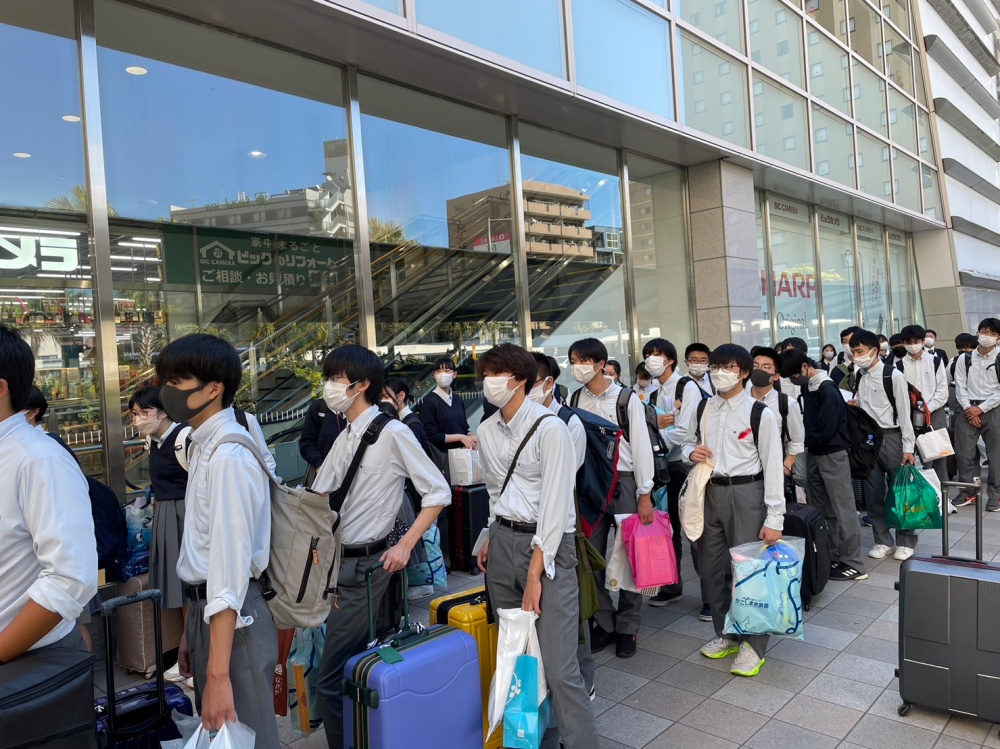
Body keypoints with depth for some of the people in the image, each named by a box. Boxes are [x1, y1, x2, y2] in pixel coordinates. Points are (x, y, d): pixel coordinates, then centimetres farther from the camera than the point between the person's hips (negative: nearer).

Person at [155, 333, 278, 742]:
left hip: (231, 616, -9)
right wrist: (190, 632, 17)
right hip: (204, 609, 9)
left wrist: (219, 672, -23)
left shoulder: (229, 455, -21)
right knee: (214, 733, 24)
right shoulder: (202, 447, 7)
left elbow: (231, 559, -24)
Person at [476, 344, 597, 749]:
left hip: (547, 544, -6)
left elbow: (555, 503, -15)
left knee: (558, 665, -8)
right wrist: (493, 538, 7)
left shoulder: (549, 428, -12)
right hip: (503, 543, 6)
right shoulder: (487, 431, 8)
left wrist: (535, 574, -15)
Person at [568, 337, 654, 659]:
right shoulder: (574, 400, 4)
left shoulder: (626, 399, -5)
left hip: (624, 482, -3)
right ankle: (604, 622, 25)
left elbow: (641, 446, -5)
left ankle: (627, 627, 22)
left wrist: (645, 495, -8)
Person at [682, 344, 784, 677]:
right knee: (711, 568, 13)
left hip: (746, 493, -6)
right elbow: (688, 441, 22)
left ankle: (753, 646, 18)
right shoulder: (703, 408, 8)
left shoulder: (760, 413, -8)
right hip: (710, 491, 6)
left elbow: (773, 466, -9)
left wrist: (774, 517, -12)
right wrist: (692, 452, -4)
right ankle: (726, 634, 34)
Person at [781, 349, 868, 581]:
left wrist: (802, 441, -9)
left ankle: (854, 564, 7)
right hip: (814, 454, 8)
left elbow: (826, 430, -21)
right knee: (820, 509, 13)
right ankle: (831, 556, 24)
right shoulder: (806, 387, 7)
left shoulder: (828, 390, -18)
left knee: (843, 509, -1)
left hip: (833, 454, -8)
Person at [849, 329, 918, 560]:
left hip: (891, 437, -5)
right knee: (873, 493, 9)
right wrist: (852, 407, -8)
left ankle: (905, 542, 18)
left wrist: (908, 447, -11)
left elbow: (904, 413, -9)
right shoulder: (858, 376, 6)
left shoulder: (894, 375, -10)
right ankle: (883, 541, 21)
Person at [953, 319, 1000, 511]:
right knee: (964, 453, 3)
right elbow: (960, 387, 3)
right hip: (967, 410, 2)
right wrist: (969, 409, -7)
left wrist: (981, 408, -11)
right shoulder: (964, 359, 6)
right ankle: (968, 492, 16)